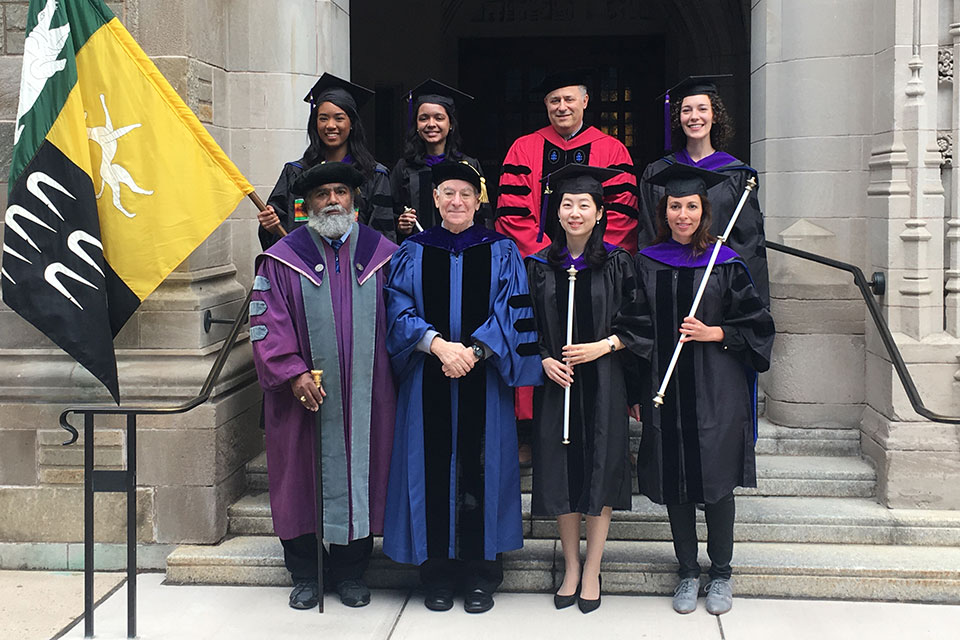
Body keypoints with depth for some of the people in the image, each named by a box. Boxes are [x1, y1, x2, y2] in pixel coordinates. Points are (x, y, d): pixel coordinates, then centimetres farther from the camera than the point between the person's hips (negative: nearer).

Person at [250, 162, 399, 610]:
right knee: (302, 478, 5)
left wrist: (392, 375, 0)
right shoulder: (283, 259, 1)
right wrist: (293, 373, -15)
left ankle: (350, 572, 21)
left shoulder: (382, 255, 6)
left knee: (359, 473, 6)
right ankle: (304, 576, 20)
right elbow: (267, 323, -4)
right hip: (304, 392, -1)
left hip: (364, 395, 1)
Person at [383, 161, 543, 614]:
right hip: (427, 381, 1)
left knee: (480, 469, 2)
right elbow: (399, 310, -1)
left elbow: (512, 312, -1)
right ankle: (438, 572, 15)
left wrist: (475, 350, -15)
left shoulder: (501, 252, 6)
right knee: (433, 469, 2)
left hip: (483, 380, -1)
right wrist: (438, 343, -17)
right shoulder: (412, 253, 8)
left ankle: (480, 572, 14)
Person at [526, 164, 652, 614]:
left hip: (604, 385, -1)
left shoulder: (617, 263, 0)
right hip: (556, 383, 2)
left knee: (601, 475, 3)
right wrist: (544, 360, -9)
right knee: (561, 475, 6)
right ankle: (571, 568, 22)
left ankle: (592, 572, 16)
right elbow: (526, 327, 7)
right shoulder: (539, 266, 4)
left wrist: (603, 346, -14)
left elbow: (639, 323, 0)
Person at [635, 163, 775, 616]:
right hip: (664, 390, 2)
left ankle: (721, 574, 20)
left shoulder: (725, 264, -1)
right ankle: (687, 572, 21)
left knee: (715, 480, 4)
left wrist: (712, 333, -14)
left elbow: (758, 326, 2)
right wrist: (635, 391, 3)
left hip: (715, 393, -2)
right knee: (675, 483, 6)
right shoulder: (646, 264, 5)